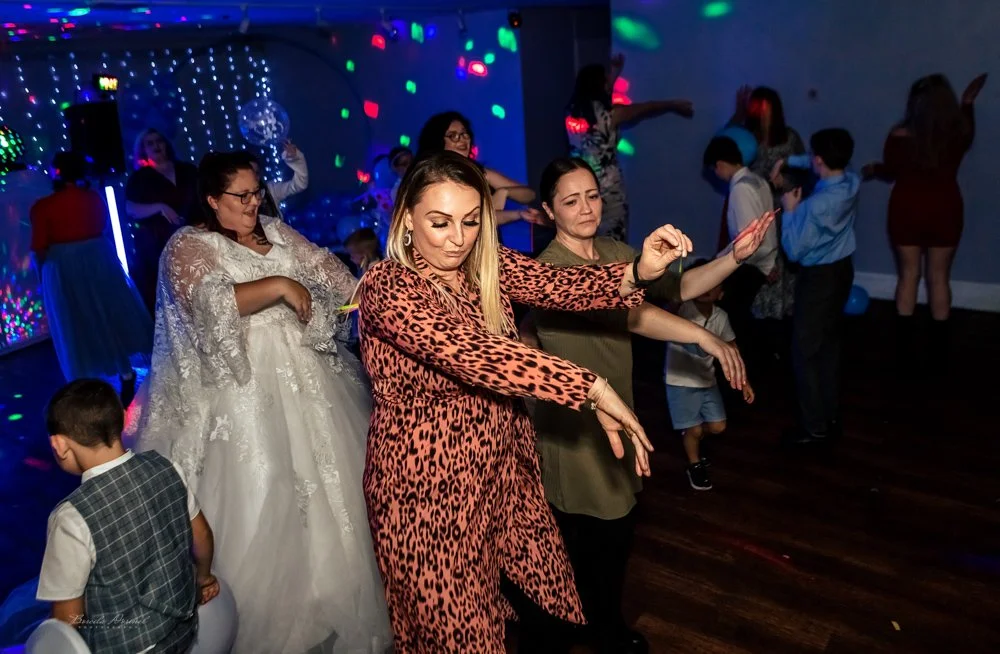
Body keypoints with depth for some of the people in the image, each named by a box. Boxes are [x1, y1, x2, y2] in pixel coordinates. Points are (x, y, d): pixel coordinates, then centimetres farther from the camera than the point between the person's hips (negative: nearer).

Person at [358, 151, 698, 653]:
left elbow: (556, 284, -18)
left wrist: (638, 272, -36)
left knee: (544, 596, 19)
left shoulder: (487, 264, -1)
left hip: (505, 468, 6)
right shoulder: (386, 289, -21)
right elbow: (472, 353, -34)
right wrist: (591, 390, -39)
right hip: (430, 485, -6)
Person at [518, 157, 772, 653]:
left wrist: (735, 255, -12)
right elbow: (622, 309, -34)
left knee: (618, 527, 21)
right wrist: (706, 338, -38)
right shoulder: (550, 269, -23)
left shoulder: (613, 252, 3)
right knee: (584, 541, 8)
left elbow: (676, 288, 1)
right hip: (572, 424, -8)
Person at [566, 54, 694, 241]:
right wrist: (675, 105, 21)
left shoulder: (573, 112, 3)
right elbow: (646, 108, 5)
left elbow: (602, 97, 26)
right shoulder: (609, 113, -12)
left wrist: (614, 73, 36)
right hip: (607, 190, -6)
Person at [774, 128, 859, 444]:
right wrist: (787, 161, 14)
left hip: (818, 277, -8)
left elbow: (794, 251, -19)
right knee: (830, 345, 18)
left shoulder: (815, 205, -29)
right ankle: (831, 417, 28)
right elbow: (826, 167, 20)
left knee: (805, 351, 2)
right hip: (843, 269, 8)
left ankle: (814, 426, 8)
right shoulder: (853, 182, -4)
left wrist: (789, 211, -11)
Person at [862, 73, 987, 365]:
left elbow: (890, 172, 3)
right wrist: (968, 102, 30)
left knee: (908, 275, 11)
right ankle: (940, 352, 18)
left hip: (907, 211, -1)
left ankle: (905, 349, 15)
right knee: (939, 278, 11)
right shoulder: (959, 134, -10)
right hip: (945, 212, 1)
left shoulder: (900, 136, -16)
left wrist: (872, 169, 24)